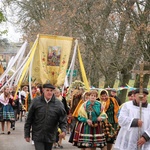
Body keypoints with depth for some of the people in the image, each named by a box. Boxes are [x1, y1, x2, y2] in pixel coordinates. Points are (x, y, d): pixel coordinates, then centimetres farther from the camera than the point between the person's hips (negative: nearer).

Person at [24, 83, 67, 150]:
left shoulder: (58, 104, -3)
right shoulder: (36, 101, -5)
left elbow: (63, 120, 0)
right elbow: (29, 119, 1)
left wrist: (63, 131, -20)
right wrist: (27, 134, 1)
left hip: (50, 137, 2)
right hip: (38, 136, -2)